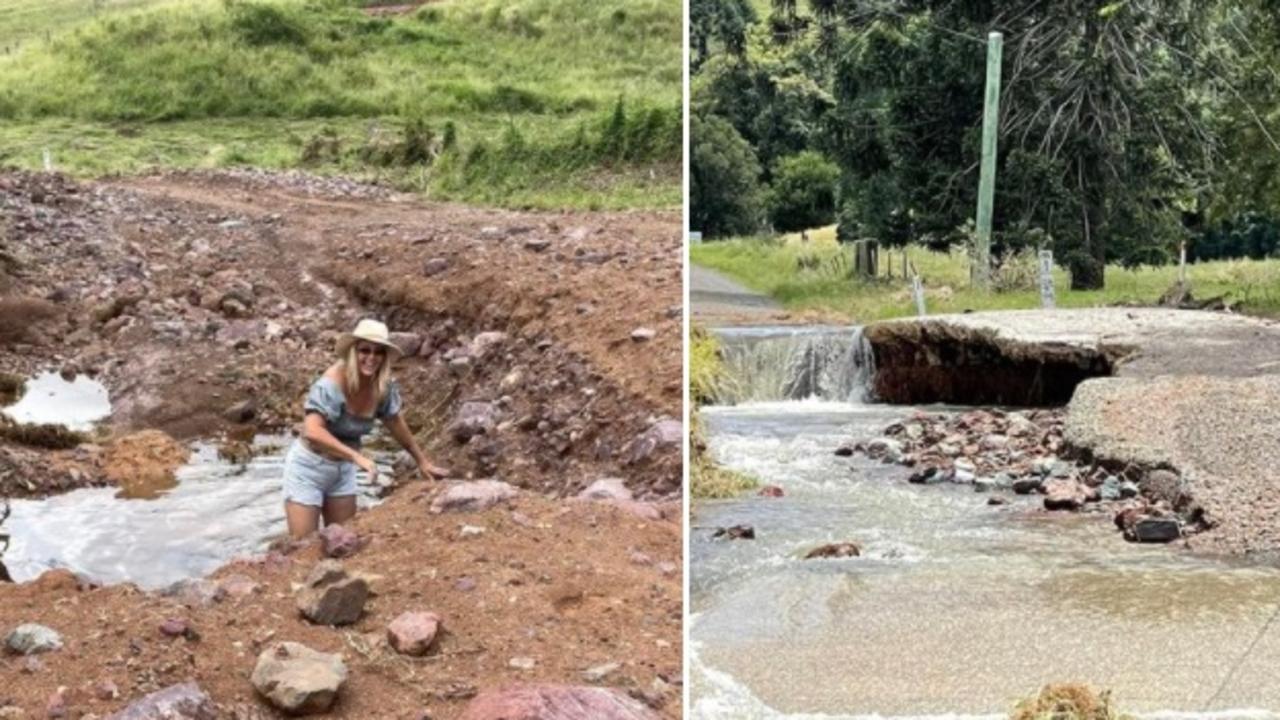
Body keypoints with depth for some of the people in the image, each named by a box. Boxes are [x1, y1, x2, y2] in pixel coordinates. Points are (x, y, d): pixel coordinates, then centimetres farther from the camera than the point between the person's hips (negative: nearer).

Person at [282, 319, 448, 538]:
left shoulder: (384, 387, -9)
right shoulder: (332, 384, -28)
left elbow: (395, 422, 9)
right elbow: (312, 431, -40)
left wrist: (422, 461, 16)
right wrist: (357, 456, -46)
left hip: (343, 468, 6)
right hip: (309, 467, -6)